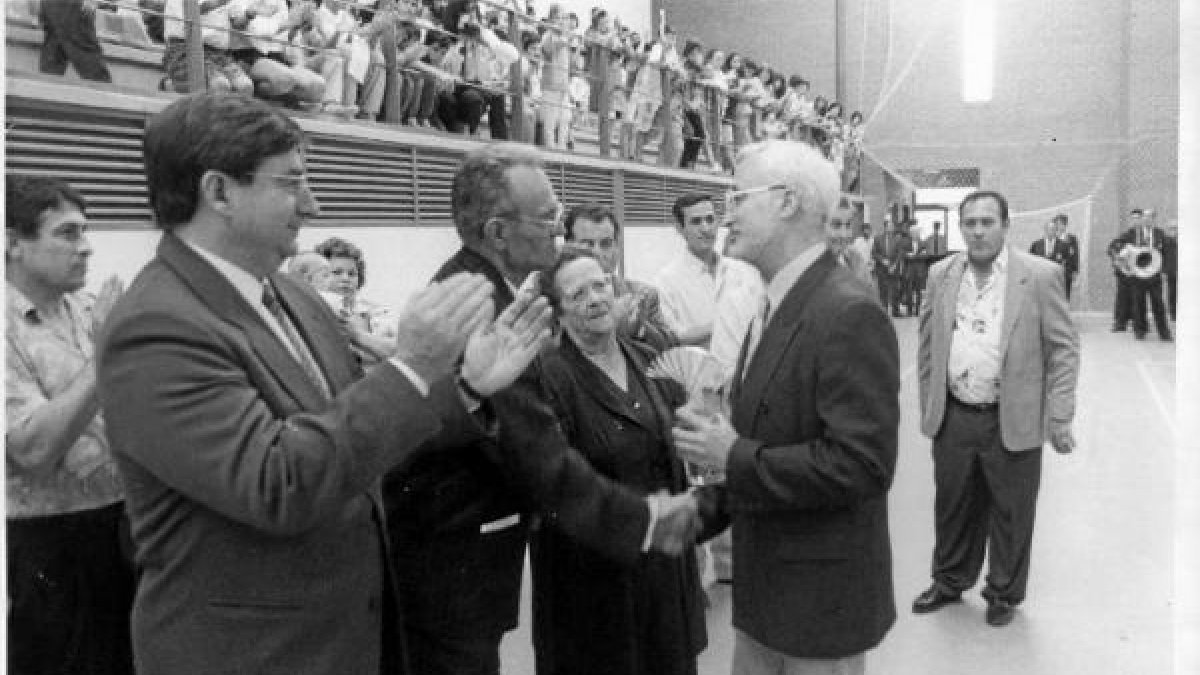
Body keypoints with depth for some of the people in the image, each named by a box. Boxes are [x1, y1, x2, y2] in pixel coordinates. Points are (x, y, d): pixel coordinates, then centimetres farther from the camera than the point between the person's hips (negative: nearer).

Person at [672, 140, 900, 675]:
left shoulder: (849, 313, -21)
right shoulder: (776, 307, 9)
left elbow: (862, 464, -27)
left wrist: (737, 459, -21)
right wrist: (706, 508, 4)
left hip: (822, 594, -8)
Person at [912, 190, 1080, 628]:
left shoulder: (1040, 275, -6)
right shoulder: (941, 275, 4)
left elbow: (1064, 348, -5)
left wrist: (1059, 418, -9)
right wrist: (928, 406, 10)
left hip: (1012, 422, -3)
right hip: (952, 418, 3)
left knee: (1010, 514, 10)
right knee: (952, 507, 17)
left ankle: (1004, 593, 31)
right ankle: (949, 581, 37)